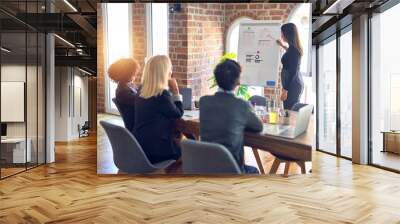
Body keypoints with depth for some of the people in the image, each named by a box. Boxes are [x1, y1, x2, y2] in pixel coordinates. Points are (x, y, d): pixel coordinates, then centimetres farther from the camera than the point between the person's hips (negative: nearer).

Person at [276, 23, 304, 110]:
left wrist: (285, 90, -20)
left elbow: (292, 72, -21)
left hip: (292, 85, -10)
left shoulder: (292, 49, -19)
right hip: (297, 83, 10)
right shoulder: (295, 47, 8)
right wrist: (283, 46, 43)